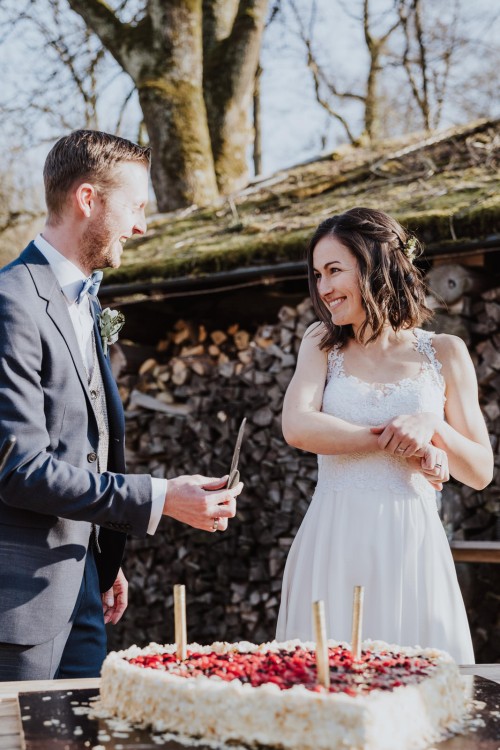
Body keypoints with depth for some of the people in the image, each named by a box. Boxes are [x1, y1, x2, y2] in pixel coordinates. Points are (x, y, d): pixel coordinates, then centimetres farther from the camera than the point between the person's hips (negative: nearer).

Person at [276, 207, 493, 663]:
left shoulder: (444, 353, 5)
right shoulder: (322, 343, 8)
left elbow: (481, 472, 6)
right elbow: (297, 426, -9)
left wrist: (433, 425, -13)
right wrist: (395, 442, -14)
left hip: (411, 545, 0)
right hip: (334, 544, 1)